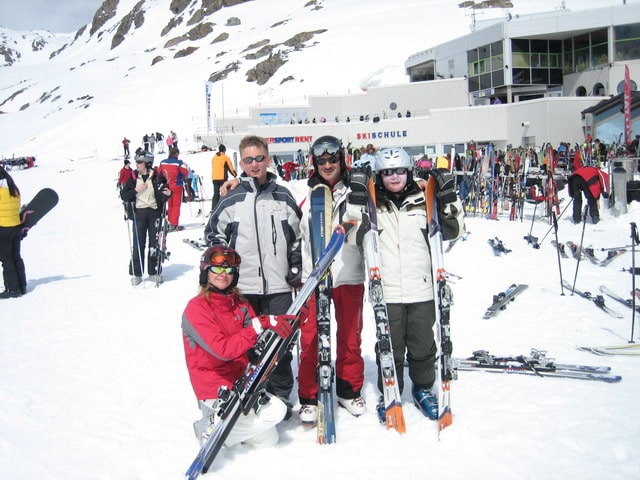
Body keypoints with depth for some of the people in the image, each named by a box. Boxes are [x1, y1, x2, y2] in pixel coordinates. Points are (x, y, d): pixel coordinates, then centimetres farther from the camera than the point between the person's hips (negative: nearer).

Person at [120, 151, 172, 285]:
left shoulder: (157, 177, 0)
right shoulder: (133, 178, 5)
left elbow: (163, 196, 5)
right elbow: (123, 196, 4)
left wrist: (167, 194, -17)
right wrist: (136, 190, -9)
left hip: (154, 212, -1)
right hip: (139, 212, 1)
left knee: (155, 243, 3)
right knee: (138, 243, -1)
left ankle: (154, 272, 13)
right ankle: (136, 273, 5)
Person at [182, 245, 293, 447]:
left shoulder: (240, 303, 7)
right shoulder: (196, 308, -15)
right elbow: (223, 349, -25)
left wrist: (276, 322, -22)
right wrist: (259, 326, -32)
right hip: (215, 390, -7)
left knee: (268, 440, 11)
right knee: (275, 410, -22)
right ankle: (211, 428, -7)